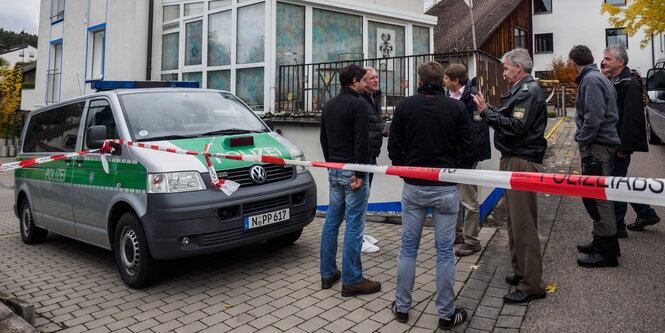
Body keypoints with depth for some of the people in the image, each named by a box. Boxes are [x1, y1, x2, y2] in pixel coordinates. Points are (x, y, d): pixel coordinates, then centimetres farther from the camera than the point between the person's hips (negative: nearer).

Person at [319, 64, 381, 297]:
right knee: (354, 225, -3)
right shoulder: (358, 105, -12)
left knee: (332, 221, 14)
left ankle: (328, 274, 22)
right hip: (352, 170, -9)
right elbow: (361, 141, -19)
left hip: (334, 171, 9)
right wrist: (359, 174, -18)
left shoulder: (330, 105, 15)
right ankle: (351, 281, 4)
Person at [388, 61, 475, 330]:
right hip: (446, 188, -1)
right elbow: (467, 149, -1)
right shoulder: (456, 108, -4)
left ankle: (402, 307, 22)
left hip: (413, 187, 1)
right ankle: (446, 314, 17)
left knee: (408, 247, 12)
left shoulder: (404, 106, -1)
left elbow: (394, 147, 2)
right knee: (444, 251, 6)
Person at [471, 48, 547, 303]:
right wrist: (487, 109, 7)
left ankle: (532, 285, 3)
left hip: (522, 163, -11)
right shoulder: (521, 90, 18)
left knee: (523, 224, -6)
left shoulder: (528, 92, -13)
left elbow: (516, 127, -24)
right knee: (514, 221, 18)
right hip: (513, 160, 11)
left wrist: (487, 112, -18)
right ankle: (521, 272, 31)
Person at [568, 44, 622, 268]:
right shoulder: (599, 78, 17)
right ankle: (602, 242, 28)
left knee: (596, 198, -6)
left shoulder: (590, 80, -14)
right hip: (600, 144, 11)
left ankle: (606, 252, 2)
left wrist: (583, 141, -12)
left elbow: (594, 116, -23)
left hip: (595, 147, -11)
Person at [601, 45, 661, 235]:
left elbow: (632, 119, -21)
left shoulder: (630, 84, -15)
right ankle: (646, 214, 31)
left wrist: (624, 147, -23)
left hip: (620, 143, -10)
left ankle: (617, 226, 8)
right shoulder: (614, 82, 15)